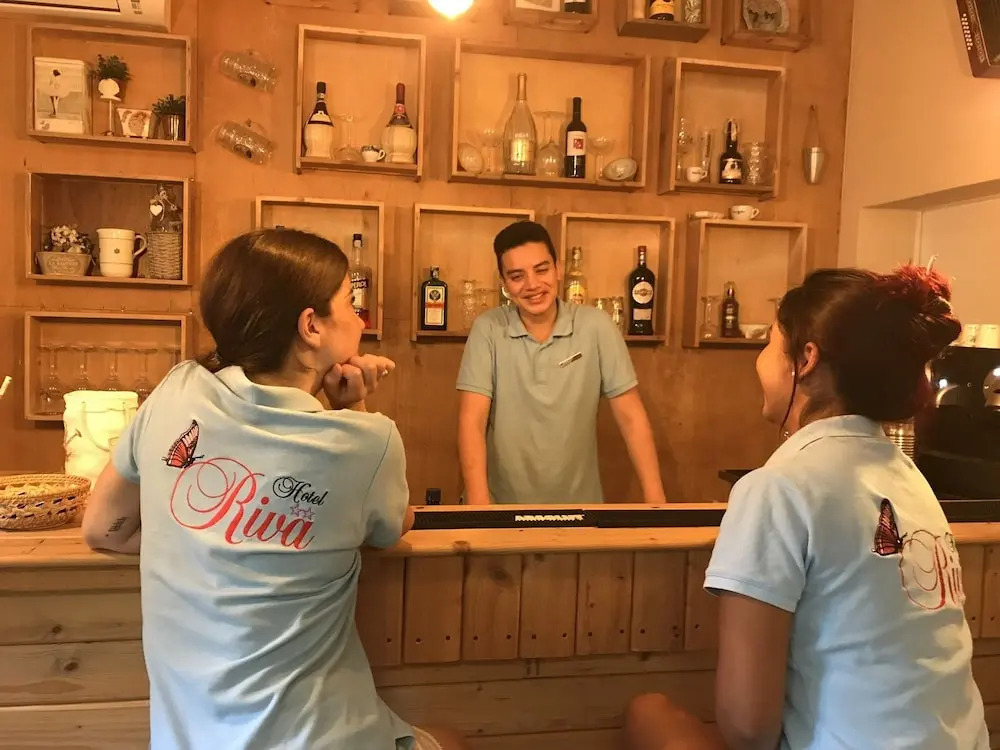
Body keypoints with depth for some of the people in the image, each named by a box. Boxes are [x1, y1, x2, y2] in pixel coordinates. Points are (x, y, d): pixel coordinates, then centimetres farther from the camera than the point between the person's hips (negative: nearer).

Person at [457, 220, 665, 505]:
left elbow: (631, 417, -3)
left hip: (580, 505, 1)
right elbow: (472, 421, -9)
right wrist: (478, 505, -19)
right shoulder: (487, 330, -5)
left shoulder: (596, 326, -5)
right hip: (506, 507, -1)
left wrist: (655, 500, -8)